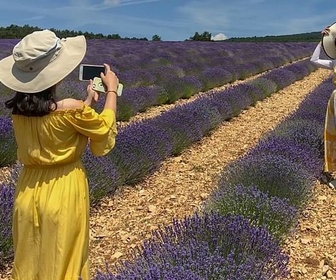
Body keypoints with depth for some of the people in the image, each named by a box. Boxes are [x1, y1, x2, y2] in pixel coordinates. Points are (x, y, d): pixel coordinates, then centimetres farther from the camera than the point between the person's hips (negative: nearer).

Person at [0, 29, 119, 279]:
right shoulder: (71, 109, -22)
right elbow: (105, 127, -3)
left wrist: (87, 103, 14)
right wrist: (112, 90, 9)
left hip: (28, 192, 6)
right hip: (64, 193, -5)